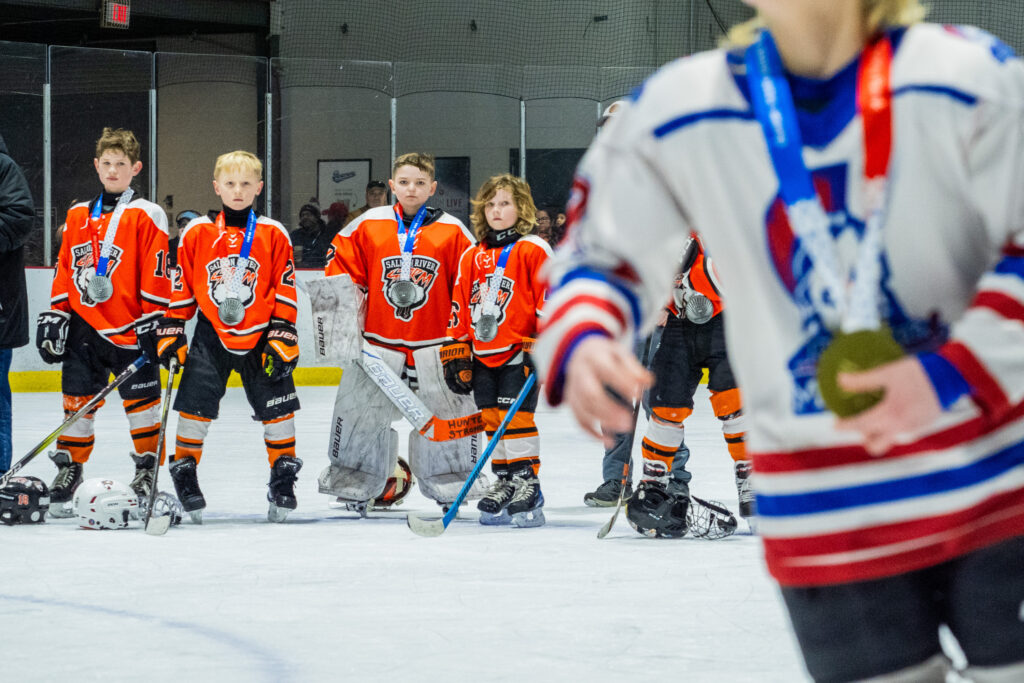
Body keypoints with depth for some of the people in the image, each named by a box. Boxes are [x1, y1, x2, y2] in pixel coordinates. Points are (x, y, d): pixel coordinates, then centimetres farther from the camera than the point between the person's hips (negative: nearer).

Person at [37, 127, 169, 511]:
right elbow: (64, 271, 16)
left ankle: (147, 467, 11)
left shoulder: (146, 216, -2)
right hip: (84, 327, 4)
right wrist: (54, 317, 11)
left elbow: (156, 274, -6)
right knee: (77, 399, 5)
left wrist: (155, 321, -11)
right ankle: (68, 470, 15)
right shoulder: (77, 216, 13)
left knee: (140, 399, -1)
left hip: (130, 331, -4)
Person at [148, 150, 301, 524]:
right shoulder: (196, 233, 0)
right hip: (211, 337, 0)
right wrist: (170, 333, 1)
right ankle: (184, 472, 8)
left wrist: (282, 341, -5)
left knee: (276, 406, 0)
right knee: (195, 405, -6)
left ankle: (283, 474, 15)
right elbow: (181, 289, 6)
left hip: (260, 336, 0)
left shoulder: (273, 234, -1)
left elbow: (285, 294, 1)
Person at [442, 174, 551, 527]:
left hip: (519, 353, -6)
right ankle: (504, 482, 15)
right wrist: (456, 353, 13)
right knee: (492, 419, 7)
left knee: (515, 415, -13)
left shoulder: (533, 251, -3)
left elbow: (550, 300, -7)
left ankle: (527, 483, -9)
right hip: (482, 355, 6)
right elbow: (460, 308, 17)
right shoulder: (472, 257, 14)